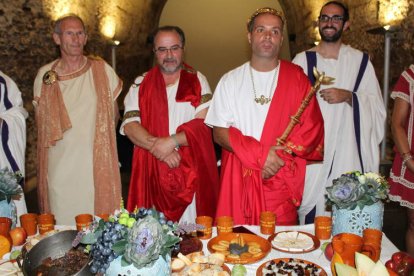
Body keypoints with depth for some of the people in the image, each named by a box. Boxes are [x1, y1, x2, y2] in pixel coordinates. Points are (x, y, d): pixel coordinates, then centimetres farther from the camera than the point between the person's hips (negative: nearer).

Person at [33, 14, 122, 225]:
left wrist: (96, 136, 6)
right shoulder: (45, 75, 4)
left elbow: (113, 115, 12)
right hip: (59, 166, 1)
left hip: (96, 166, -1)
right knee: (62, 225, 5)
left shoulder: (102, 71, 2)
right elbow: (41, 121, 15)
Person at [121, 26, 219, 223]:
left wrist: (172, 141, -15)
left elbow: (205, 123, -4)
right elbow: (129, 125, -1)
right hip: (152, 173, 1)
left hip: (192, 172, 0)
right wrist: (157, 146, -15)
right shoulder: (141, 84, 11)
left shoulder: (197, 81, 8)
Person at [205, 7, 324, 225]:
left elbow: (313, 128, 0)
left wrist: (281, 154, -13)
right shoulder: (230, 81, 4)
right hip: (239, 179, 0)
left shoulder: (296, 78, 4)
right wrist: (259, 154, -14)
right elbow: (220, 133, -1)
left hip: (282, 181, 0)